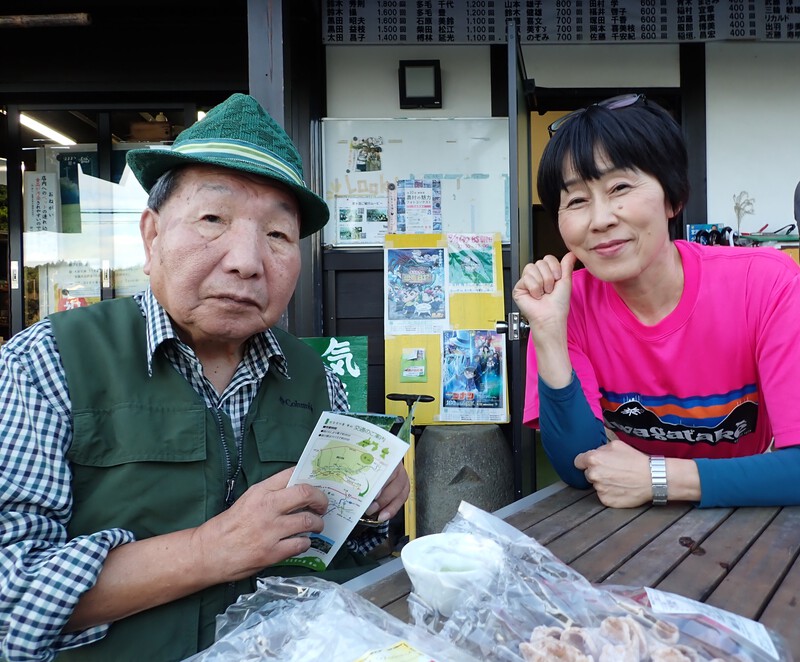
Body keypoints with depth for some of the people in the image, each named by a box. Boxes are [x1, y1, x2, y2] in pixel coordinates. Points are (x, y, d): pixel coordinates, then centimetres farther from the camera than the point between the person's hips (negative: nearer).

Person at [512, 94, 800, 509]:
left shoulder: (766, 284, -18)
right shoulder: (569, 300, -12)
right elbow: (581, 468, -16)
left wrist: (658, 477, -26)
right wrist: (548, 333, -26)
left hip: (748, 520, -1)